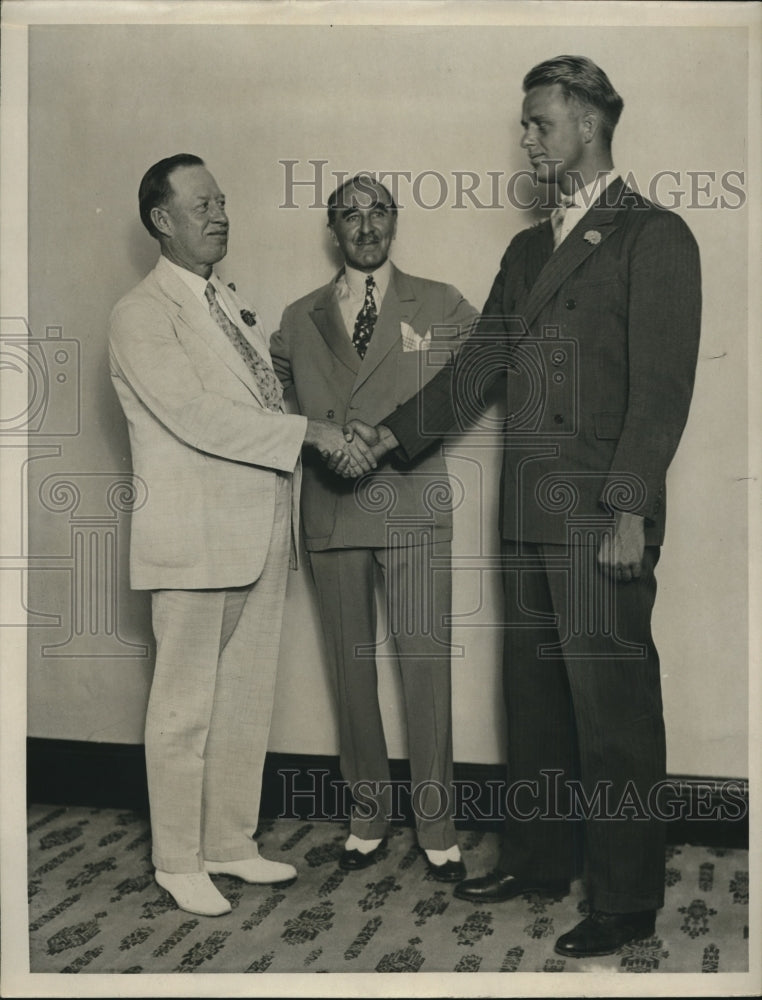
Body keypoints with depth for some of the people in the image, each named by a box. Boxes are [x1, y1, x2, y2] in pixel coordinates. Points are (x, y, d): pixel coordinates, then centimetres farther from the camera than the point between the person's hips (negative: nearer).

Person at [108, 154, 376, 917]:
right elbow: (195, 417, -19)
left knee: (247, 697, 13)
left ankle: (231, 843, 27)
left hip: (260, 531, 8)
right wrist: (309, 433, -20)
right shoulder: (141, 314, -8)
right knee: (186, 705, 3)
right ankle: (178, 861, 17)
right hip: (195, 538, -8)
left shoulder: (232, 306, 19)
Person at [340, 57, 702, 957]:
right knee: (533, 696, 14)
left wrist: (629, 509, -16)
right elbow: (477, 364, 17)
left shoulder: (653, 236, -2)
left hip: (601, 514, -7)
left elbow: (662, 386, -10)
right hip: (527, 512, 7)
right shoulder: (527, 249, 20)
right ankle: (535, 860, 28)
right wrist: (395, 433, 6)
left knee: (611, 706, -1)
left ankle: (626, 901, 11)